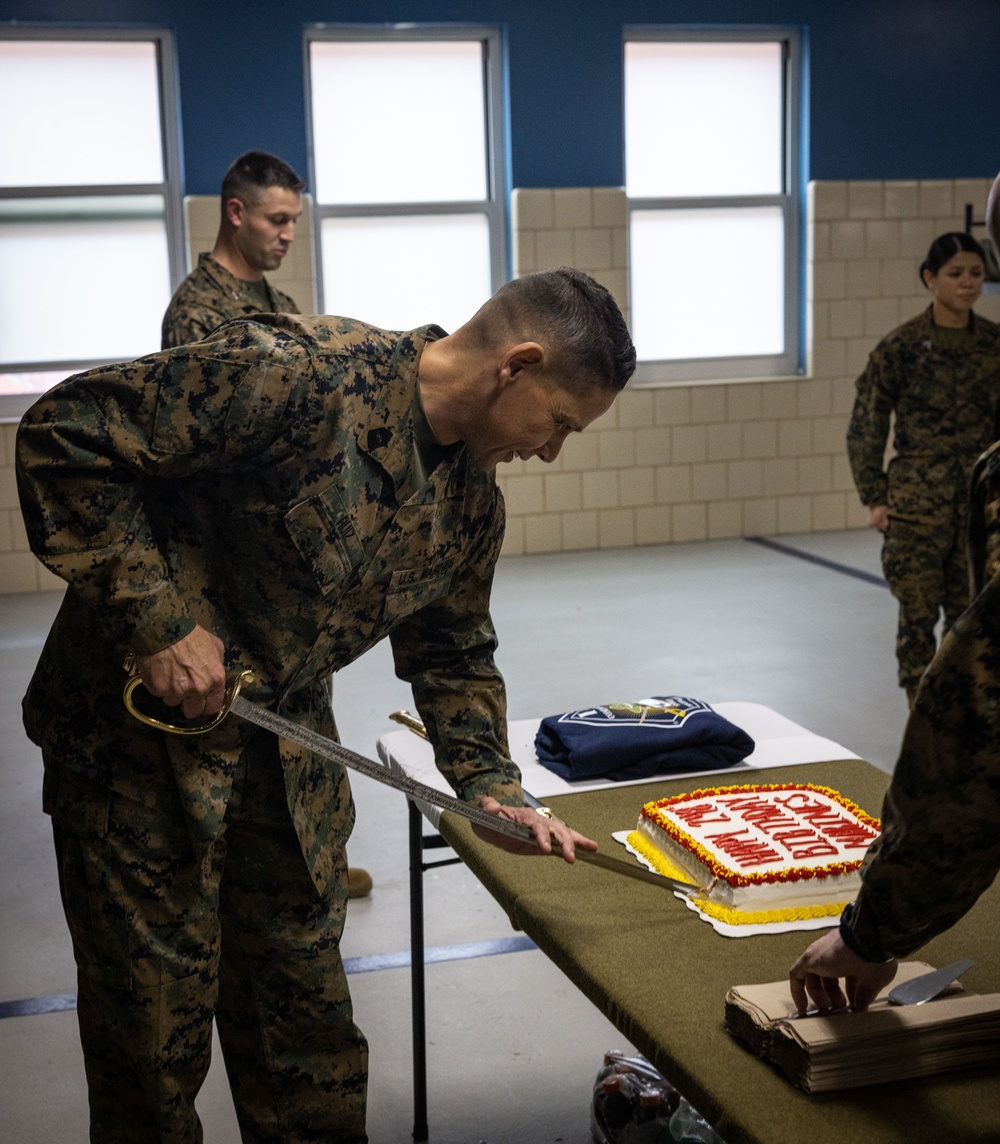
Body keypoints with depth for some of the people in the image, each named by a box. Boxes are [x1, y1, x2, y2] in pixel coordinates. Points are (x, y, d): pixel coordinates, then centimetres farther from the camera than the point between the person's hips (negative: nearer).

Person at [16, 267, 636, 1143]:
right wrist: (158, 620, -25)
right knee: (157, 1016, 5)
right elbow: (66, 438, -24)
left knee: (307, 1013, 16)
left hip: (289, 753, 7)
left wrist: (490, 785, 1)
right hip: (141, 739, -6)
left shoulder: (474, 505, 1)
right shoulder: (294, 372, -26)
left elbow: (453, 654, 15)